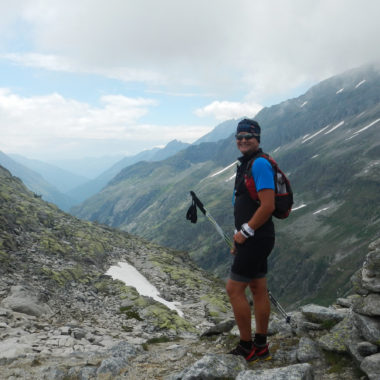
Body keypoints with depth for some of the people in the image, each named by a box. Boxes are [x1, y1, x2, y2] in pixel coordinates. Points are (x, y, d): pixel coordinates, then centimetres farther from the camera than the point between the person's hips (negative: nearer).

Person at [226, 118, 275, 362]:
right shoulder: (247, 163, 15)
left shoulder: (260, 163, -16)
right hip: (254, 238, 10)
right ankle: (261, 347, 24)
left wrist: (244, 232, -16)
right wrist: (240, 237, 19)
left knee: (234, 289, -4)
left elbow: (268, 205, -24)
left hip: (256, 239, -10)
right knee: (258, 289, 14)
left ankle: (247, 348, 8)